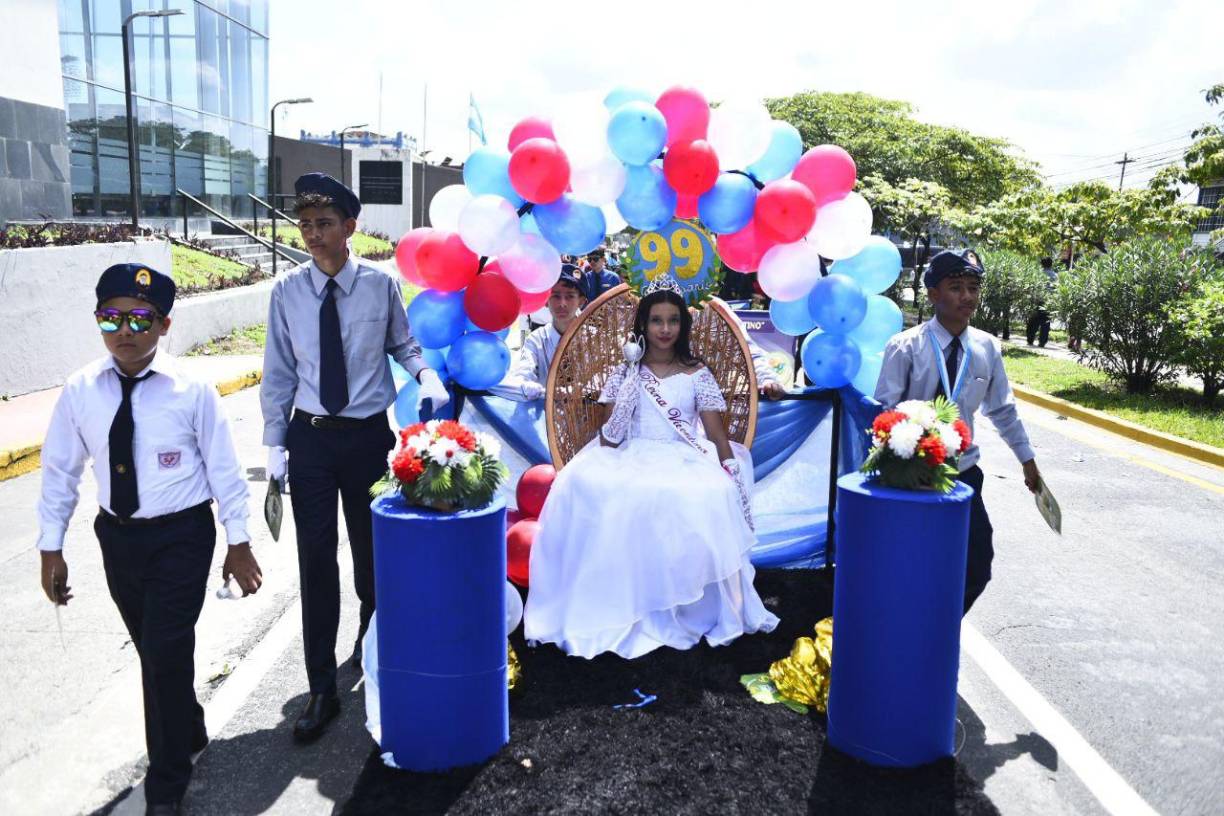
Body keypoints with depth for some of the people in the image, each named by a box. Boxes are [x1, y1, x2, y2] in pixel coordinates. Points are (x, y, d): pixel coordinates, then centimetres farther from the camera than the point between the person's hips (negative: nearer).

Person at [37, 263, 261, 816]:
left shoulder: (192, 390, -13)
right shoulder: (80, 392, -5)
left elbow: (223, 468, -7)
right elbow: (60, 472, 4)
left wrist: (238, 542, -5)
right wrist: (50, 547, 6)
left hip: (182, 536, -4)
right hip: (118, 537, 4)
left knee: (169, 652, -3)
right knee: (152, 652, 18)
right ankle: (188, 733, 46)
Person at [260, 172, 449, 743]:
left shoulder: (380, 284, -6)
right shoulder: (287, 291, -4)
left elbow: (403, 344, 8)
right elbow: (279, 373, 1)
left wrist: (427, 376, -13)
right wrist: (274, 444, -1)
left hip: (368, 435, 0)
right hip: (310, 438, 0)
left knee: (371, 549, 15)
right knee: (315, 561, 2)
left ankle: (372, 632, 48)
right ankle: (322, 690, 13)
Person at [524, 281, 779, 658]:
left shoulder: (697, 375, 11)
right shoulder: (625, 373, 14)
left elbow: (717, 433, 5)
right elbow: (609, 432, 8)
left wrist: (731, 473, -9)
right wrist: (606, 465, -12)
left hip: (683, 461, -1)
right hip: (631, 459, 1)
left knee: (709, 496, -37)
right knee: (585, 485, -31)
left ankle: (695, 611, -21)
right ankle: (613, 612, -24)